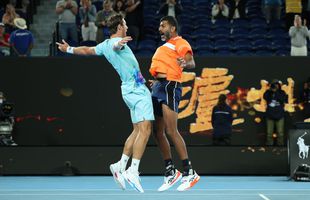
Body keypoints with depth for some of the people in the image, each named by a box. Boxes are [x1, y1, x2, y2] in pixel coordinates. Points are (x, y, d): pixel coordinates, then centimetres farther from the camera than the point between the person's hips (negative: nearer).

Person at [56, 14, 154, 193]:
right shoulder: (116, 42, -10)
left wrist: (69, 49, 48)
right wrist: (120, 43, -61)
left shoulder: (105, 45, 14)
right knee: (145, 130, -15)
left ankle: (120, 166, 13)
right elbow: (116, 46, -35)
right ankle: (133, 171, -23)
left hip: (129, 90, 9)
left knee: (137, 131, 14)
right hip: (138, 90, -9)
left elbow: (86, 50, 28)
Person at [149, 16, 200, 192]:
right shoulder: (164, 46, 27)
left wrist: (185, 63, -38)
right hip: (158, 86, 9)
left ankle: (190, 173, -16)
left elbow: (192, 63, -17)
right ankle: (170, 172, 14)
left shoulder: (180, 43, 0)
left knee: (171, 131, -17)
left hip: (170, 86, -9)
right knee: (158, 132, 6)